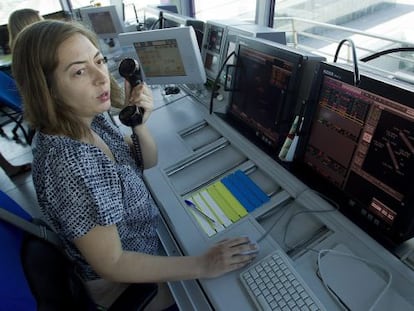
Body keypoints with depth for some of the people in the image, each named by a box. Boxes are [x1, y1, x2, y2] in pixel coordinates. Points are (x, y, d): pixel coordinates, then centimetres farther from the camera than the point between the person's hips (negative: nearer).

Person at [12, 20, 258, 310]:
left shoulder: (89, 118, -13)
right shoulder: (68, 165, -38)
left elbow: (148, 161, -2)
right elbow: (112, 264, -29)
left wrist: (140, 122, -22)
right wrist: (202, 266, -26)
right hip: (123, 279, -6)